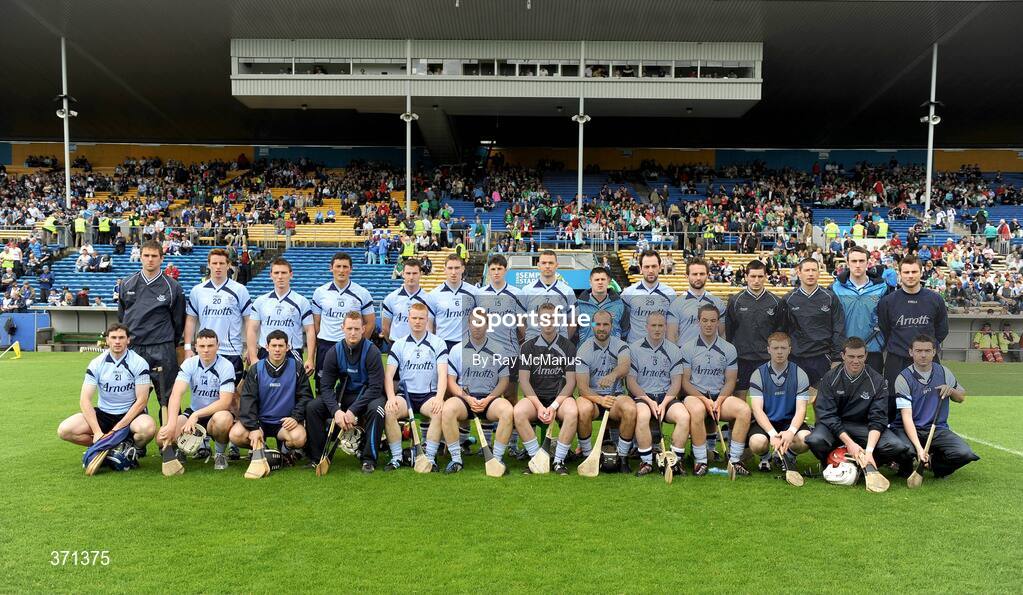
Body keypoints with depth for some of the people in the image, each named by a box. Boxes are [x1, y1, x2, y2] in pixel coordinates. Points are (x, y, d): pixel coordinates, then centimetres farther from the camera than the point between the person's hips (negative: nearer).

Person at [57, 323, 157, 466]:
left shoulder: (139, 363, -9)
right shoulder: (96, 363, -4)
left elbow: (141, 400, -11)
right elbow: (85, 399, -9)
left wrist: (117, 429, -18)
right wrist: (97, 432, -21)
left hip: (131, 414, -3)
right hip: (103, 414, 3)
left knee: (148, 427, -35)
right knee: (64, 430, -19)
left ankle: (133, 449, -2)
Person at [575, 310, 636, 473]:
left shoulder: (620, 346, -1)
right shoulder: (584, 350, -5)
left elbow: (625, 367, -26)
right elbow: (583, 388, -12)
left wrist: (613, 375, -50)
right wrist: (599, 400, -33)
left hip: (616, 395, 1)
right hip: (592, 395, -1)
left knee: (630, 409, -31)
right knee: (583, 409, -35)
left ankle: (623, 459, -13)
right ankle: (587, 456, -13)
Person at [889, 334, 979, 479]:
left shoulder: (944, 372, 5)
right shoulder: (903, 378, -11)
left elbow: (961, 397, 20)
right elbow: (906, 417, -18)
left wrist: (951, 391, -6)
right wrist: (919, 447, -31)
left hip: (938, 429, 4)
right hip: (909, 429, -4)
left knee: (964, 453, -24)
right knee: (905, 450, -36)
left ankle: (934, 462, 10)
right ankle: (905, 467, 2)